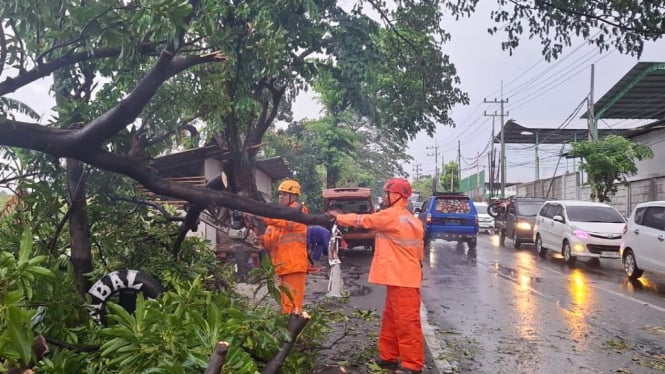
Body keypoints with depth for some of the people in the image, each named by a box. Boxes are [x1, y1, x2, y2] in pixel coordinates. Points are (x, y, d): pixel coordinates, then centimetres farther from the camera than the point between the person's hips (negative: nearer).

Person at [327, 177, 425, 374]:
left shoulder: (391, 216, -13)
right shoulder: (411, 220, 15)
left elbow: (363, 220, -4)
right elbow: (418, 249, 17)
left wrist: (339, 217, 11)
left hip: (402, 279, -10)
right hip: (401, 277, 10)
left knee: (406, 323, -4)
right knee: (391, 320, 17)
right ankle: (389, 356, 25)